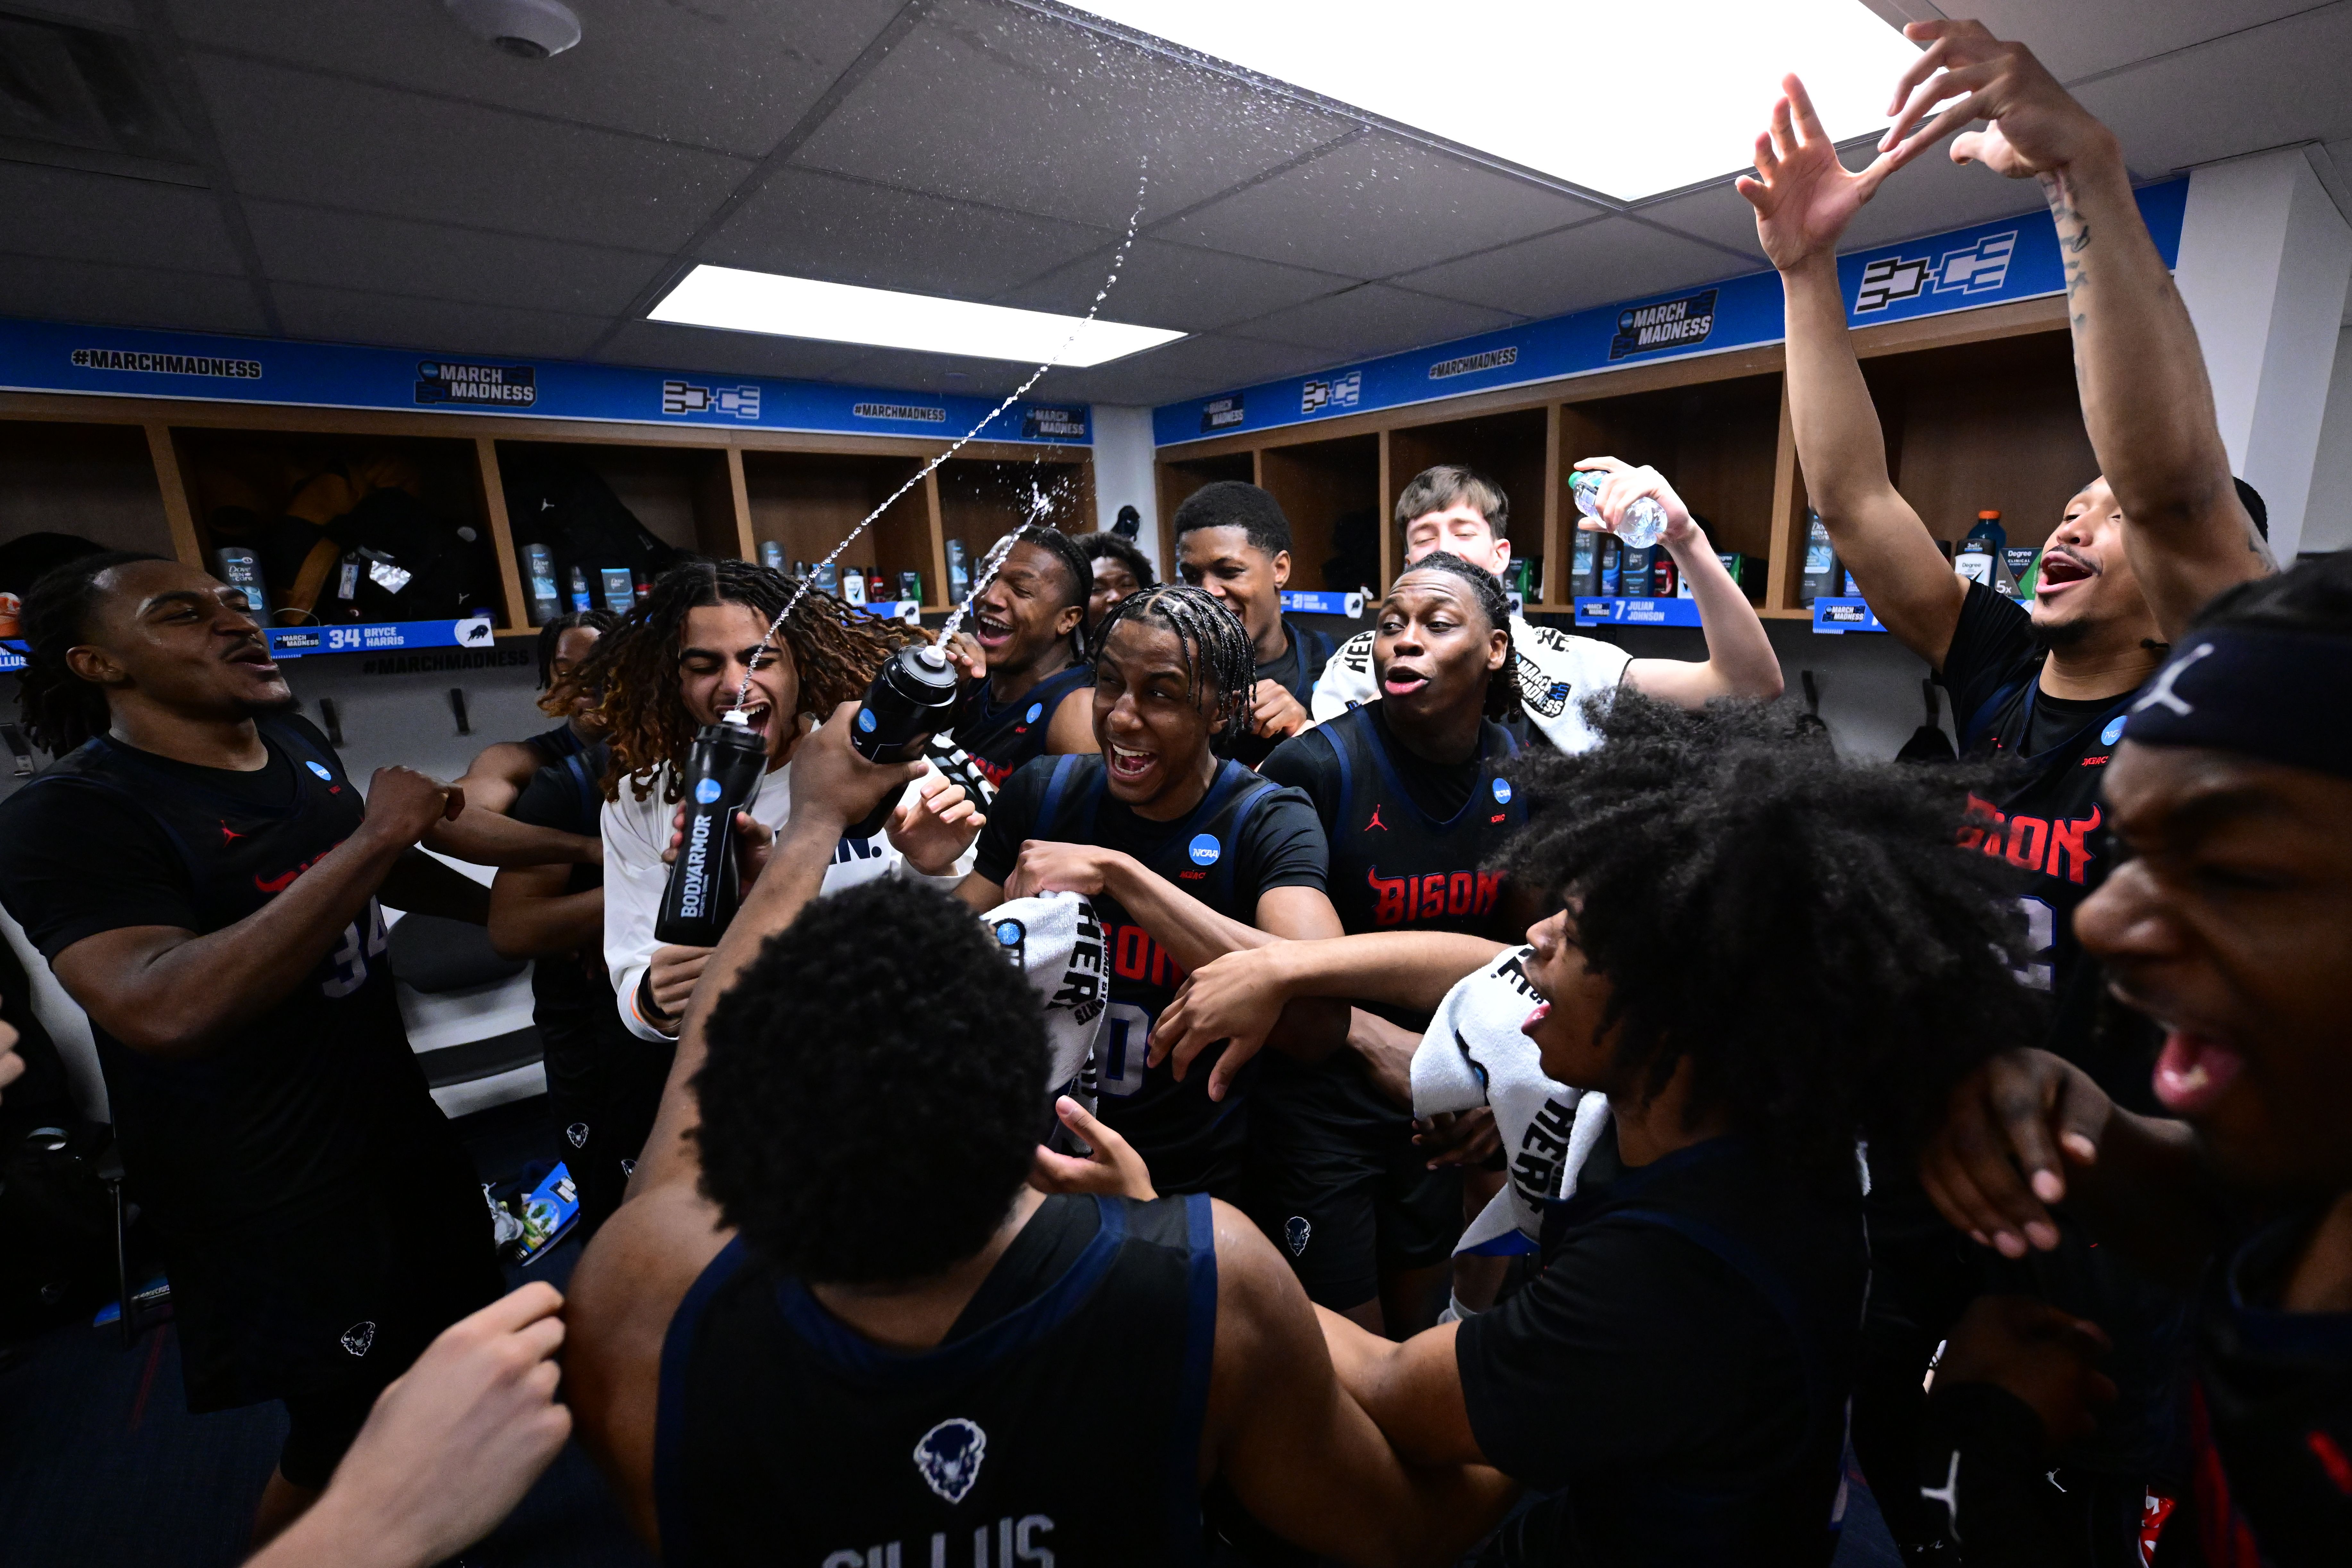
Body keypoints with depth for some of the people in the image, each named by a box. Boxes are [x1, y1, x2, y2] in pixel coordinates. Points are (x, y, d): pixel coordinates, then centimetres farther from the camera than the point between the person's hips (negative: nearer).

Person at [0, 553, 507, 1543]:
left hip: (400, 1123, 8)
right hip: (280, 1198, -7)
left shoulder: (296, 741, -1)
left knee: (461, 1337, 26)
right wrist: (375, 836, -34)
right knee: (343, 1434, 12)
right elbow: (168, 1012, -37)